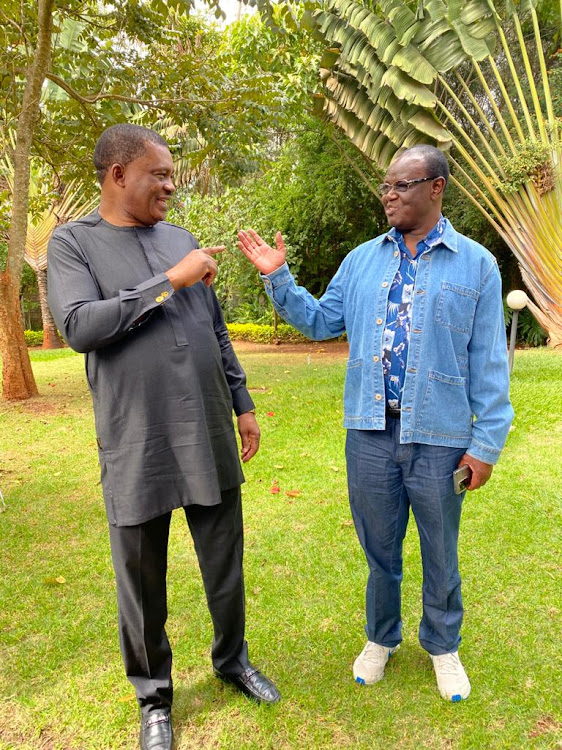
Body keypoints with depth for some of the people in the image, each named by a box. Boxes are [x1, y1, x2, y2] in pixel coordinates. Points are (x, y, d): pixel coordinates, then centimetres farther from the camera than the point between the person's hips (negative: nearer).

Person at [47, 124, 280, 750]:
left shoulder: (182, 240, 12)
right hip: (137, 447, -3)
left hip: (209, 438, 4)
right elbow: (79, 325, -16)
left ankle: (232, 661, 41)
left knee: (225, 564, 16)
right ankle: (154, 695, 36)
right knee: (141, 577, 11)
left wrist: (242, 404, 14)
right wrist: (170, 282, -15)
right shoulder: (73, 242, 0)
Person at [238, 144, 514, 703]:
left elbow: (489, 362, -3)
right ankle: (381, 638, 42)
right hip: (370, 433, 2)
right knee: (378, 548, 18)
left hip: (439, 437, -2)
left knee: (440, 553, 16)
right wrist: (278, 279, -2)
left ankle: (442, 646, 41)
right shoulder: (362, 259, 6)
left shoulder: (476, 264, -2)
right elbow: (321, 322, 9)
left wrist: (486, 442, -6)